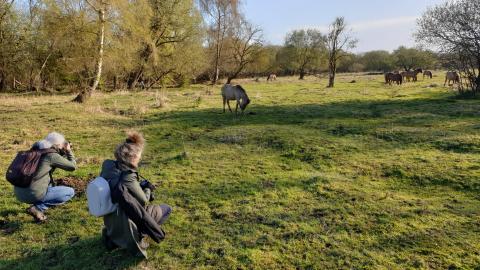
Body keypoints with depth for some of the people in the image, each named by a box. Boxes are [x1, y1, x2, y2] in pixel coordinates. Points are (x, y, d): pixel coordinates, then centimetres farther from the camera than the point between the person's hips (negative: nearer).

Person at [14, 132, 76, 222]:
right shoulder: (52, 155, -9)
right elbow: (73, 166, -1)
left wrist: (64, 153, 21)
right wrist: (69, 151, 12)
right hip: (34, 194, -8)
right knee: (70, 192, 4)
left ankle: (38, 207, 15)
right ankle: (37, 208, -5)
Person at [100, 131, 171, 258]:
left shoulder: (108, 165, -11)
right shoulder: (128, 178, -33)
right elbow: (143, 202, -18)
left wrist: (142, 185, 1)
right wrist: (147, 189, 0)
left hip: (111, 219, 7)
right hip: (125, 223, -7)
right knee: (166, 209, 7)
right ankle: (137, 237, 3)